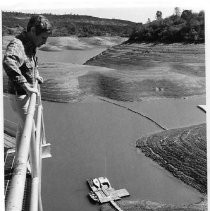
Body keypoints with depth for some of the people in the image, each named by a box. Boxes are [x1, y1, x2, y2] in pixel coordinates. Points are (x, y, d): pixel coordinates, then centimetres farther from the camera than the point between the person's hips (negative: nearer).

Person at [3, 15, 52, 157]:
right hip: (20, 96, -10)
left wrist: (36, 75, 18)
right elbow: (8, 63, -50)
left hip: (26, 94, 10)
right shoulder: (17, 45, -27)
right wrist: (26, 86, -49)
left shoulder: (31, 45, 4)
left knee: (22, 127, 24)